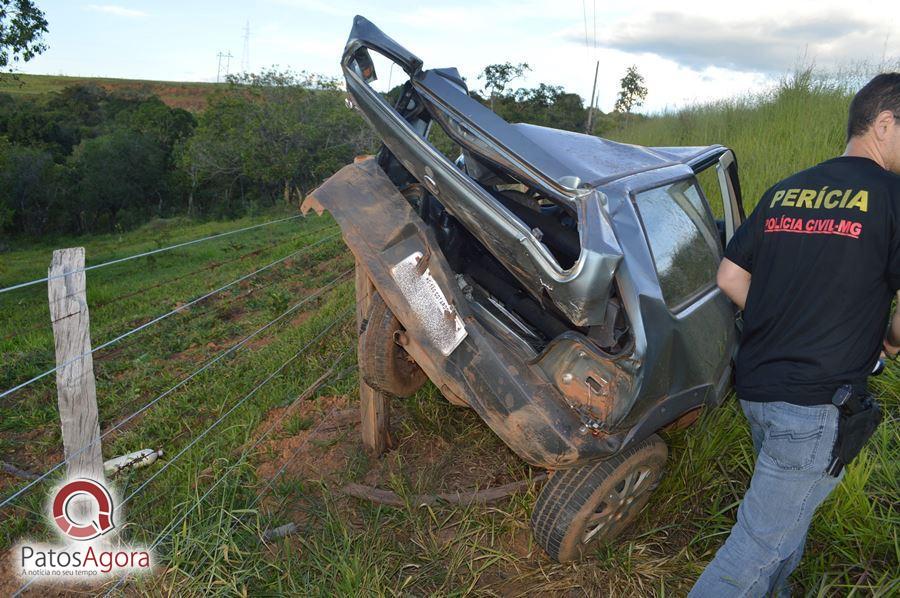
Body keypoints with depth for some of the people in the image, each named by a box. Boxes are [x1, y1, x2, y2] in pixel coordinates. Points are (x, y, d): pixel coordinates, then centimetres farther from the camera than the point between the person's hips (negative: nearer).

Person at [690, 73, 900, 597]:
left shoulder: (784, 192, 8)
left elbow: (730, 277, 11)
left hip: (755, 386, 8)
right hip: (817, 405, -7)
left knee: (788, 508, 30)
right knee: (761, 544, 3)